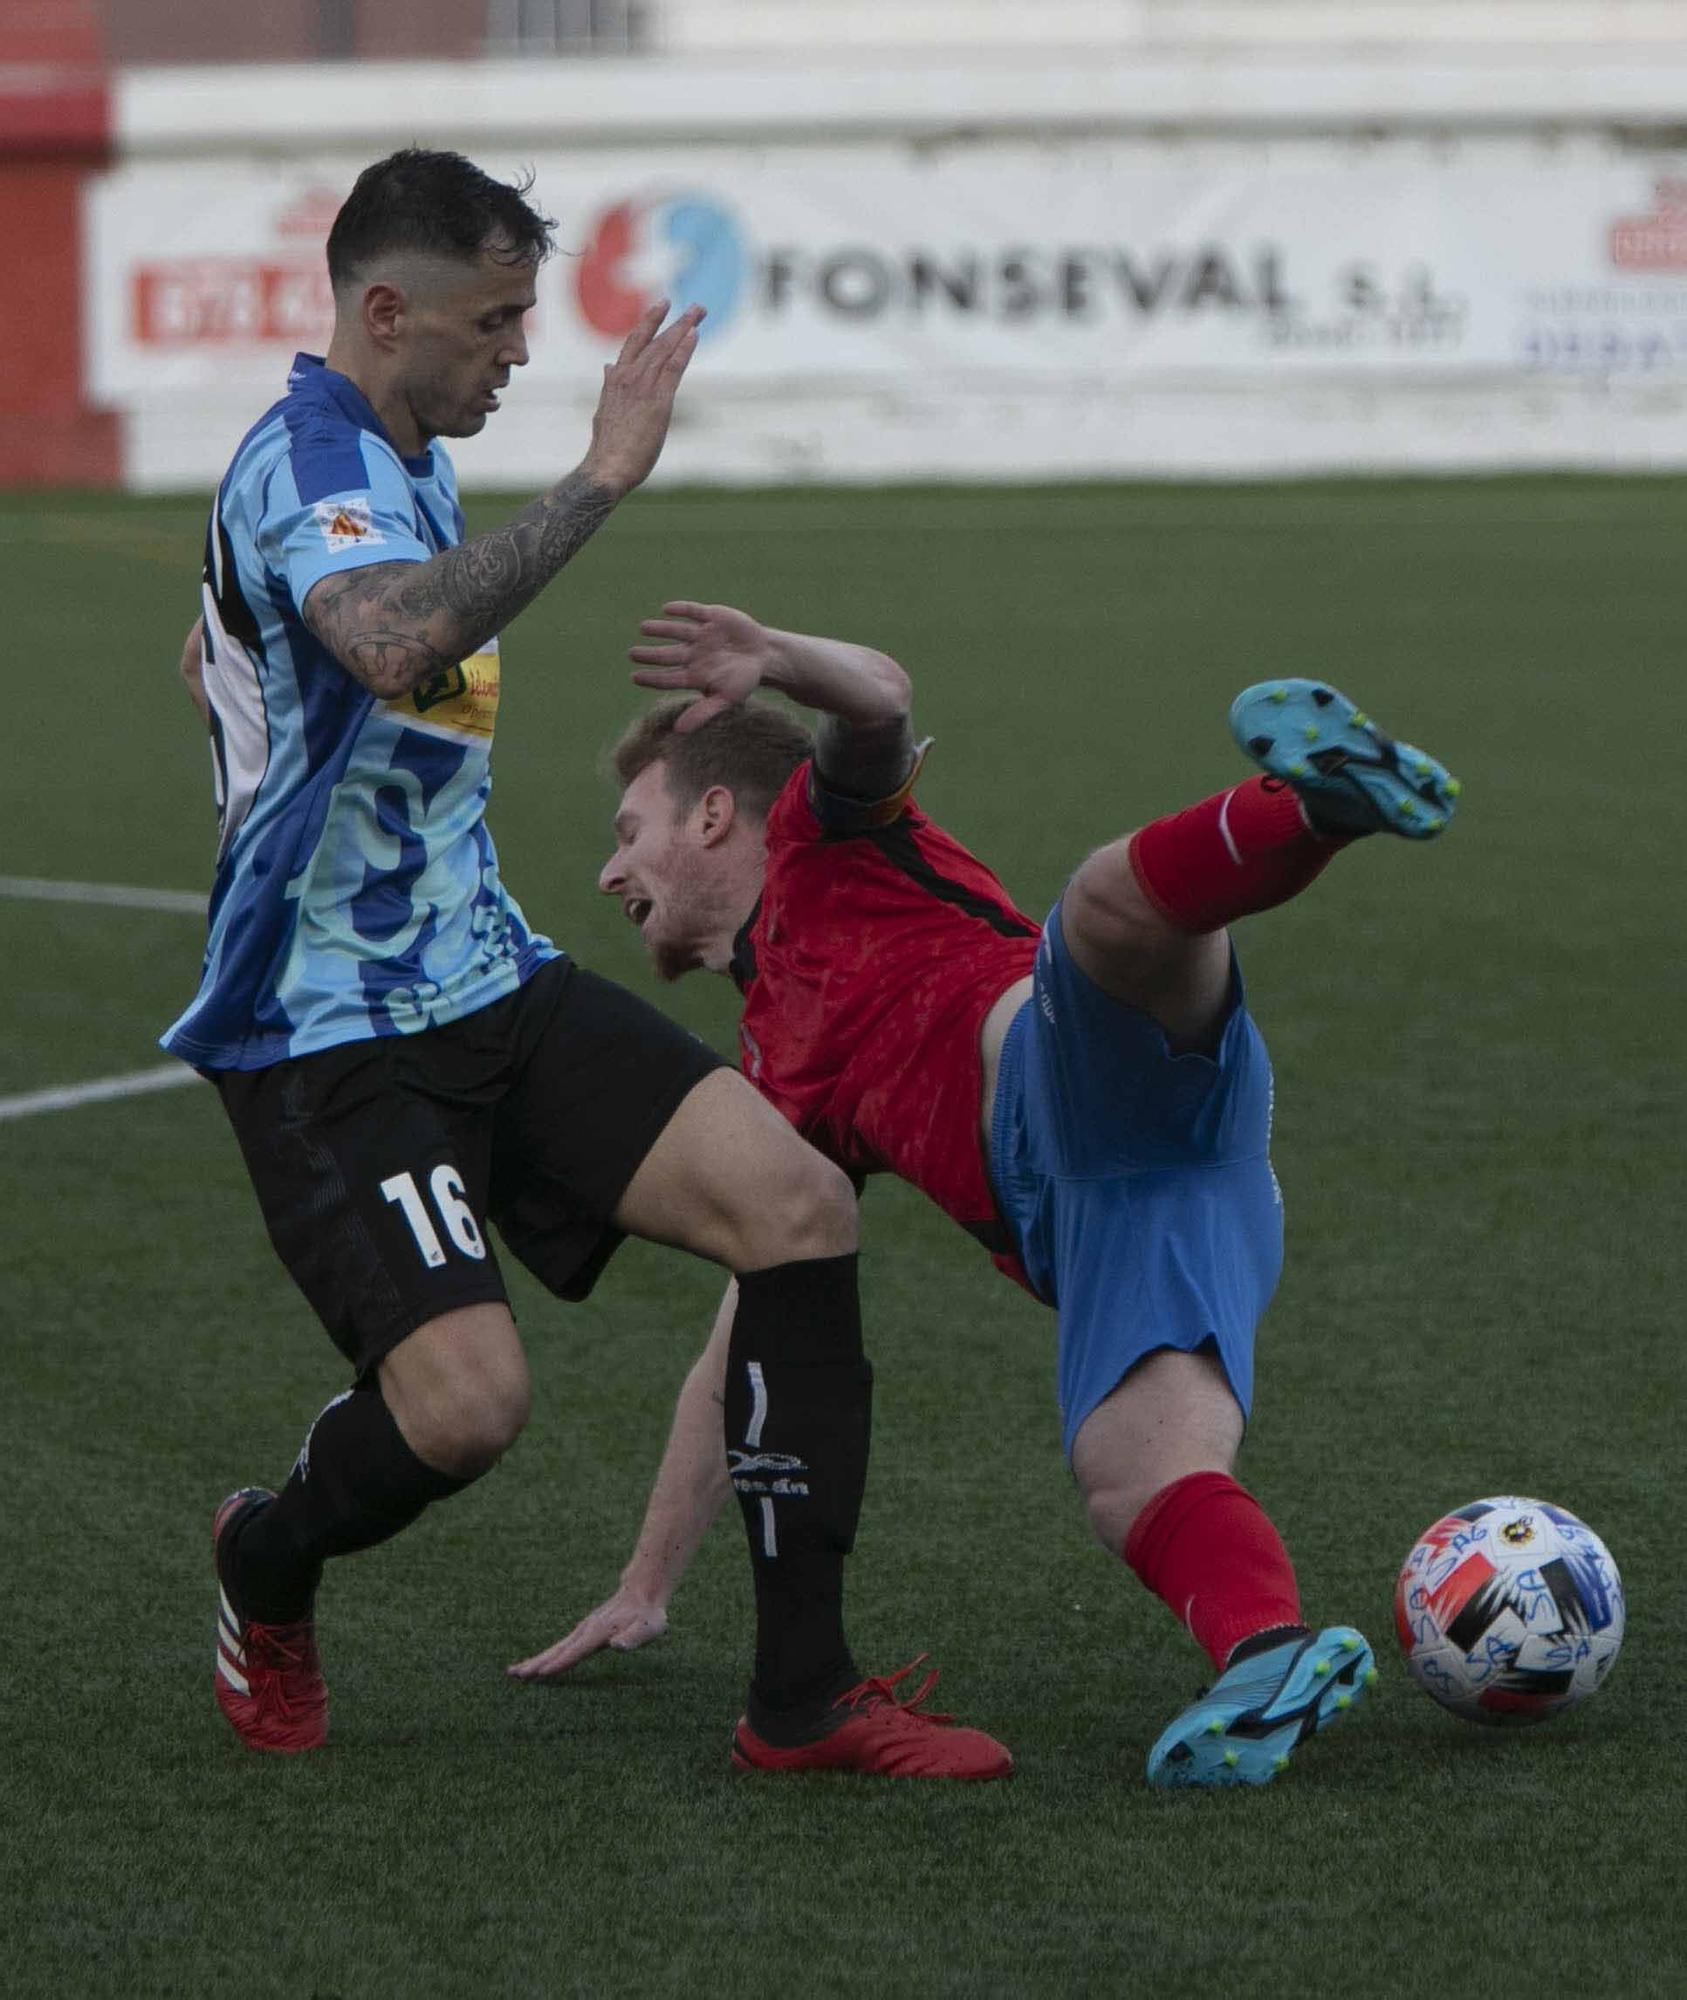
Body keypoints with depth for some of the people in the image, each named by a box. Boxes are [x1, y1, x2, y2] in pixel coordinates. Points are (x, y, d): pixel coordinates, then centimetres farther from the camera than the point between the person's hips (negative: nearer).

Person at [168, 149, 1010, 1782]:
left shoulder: (395, 464, 16)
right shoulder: (305, 463, -16)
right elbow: (403, 641, -40)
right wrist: (600, 479, -34)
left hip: (490, 988, 9)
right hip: (333, 1039, -9)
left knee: (797, 1202, -10)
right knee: (465, 1401, -24)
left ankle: (800, 1694, -6)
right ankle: (266, 1568, 13)